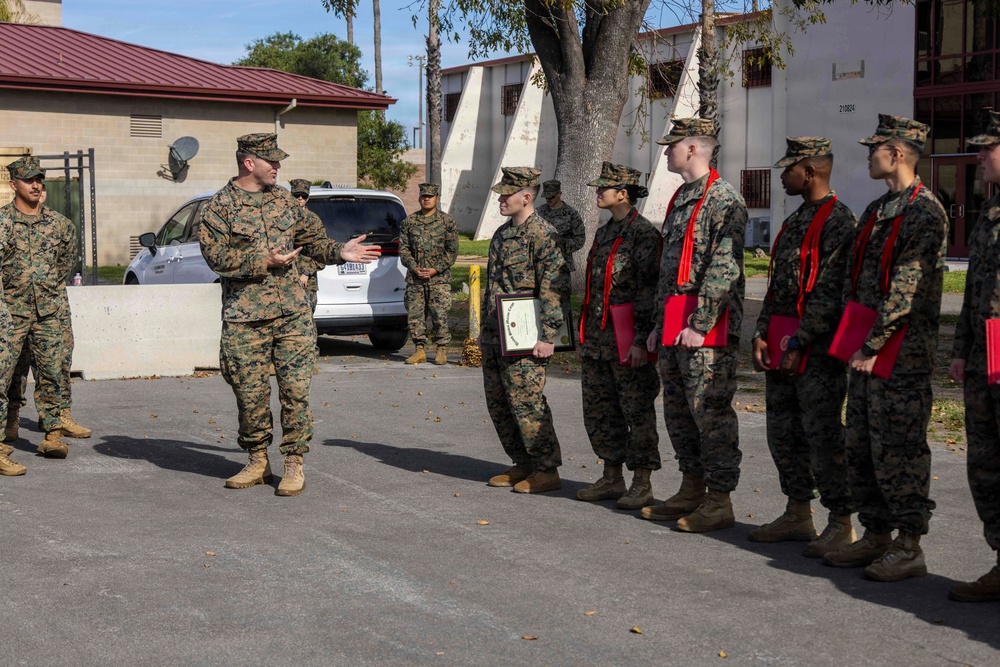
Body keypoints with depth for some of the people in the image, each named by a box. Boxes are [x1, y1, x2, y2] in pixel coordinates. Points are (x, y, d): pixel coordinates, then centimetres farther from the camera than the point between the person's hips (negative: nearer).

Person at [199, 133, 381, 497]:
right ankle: (257, 462, 20)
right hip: (245, 318, -3)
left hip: (292, 313, 3)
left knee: (295, 388, -2)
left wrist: (340, 252, 6)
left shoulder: (283, 199, 14)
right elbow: (217, 256, -11)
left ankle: (293, 464, 6)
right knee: (250, 392, 4)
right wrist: (265, 262, -16)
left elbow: (308, 240, 22)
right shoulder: (220, 206, -2)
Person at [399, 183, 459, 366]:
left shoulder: (447, 222, 3)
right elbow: (403, 248, 8)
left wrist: (436, 269, -9)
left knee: (440, 316, -4)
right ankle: (420, 350, 12)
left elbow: (452, 251, 0)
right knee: (414, 316, 3)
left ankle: (441, 350, 6)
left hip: (439, 278, -3)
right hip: (414, 279, 3)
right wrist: (414, 267, -7)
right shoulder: (409, 222, 10)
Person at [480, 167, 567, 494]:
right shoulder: (501, 234, 16)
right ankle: (523, 465, 21)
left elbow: (553, 290, -16)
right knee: (498, 404, 11)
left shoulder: (543, 235, -11)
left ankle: (547, 470, 2)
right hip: (494, 339, 9)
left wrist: (547, 337, -20)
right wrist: (485, 329, 22)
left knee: (527, 404, -7)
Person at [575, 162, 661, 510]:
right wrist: (586, 336, 21)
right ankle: (612, 478, 22)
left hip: (627, 338, -9)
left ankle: (641, 485, 5)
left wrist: (641, 340, -20)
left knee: (637, 411, -1)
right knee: (599, 410, 12)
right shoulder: (603, 233, 16)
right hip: (597, 338, 9)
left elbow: (649, 291, -16)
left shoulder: (643, 233, -11)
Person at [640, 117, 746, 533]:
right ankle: (692, 491, 23)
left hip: (707, 330, -10)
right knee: (677, 411, 13)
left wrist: (700, 326, -22)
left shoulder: (723, 201, -11)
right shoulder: (680, 199, 19)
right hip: (674, 327, 10)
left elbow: (723, 270, -18)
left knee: (711, 412, -6)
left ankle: (719, 501, 1)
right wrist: (660, 323, 20)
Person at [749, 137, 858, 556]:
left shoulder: (838, 221, -11)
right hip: (782, 345, 10)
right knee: (783, 432, 12)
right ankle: (798, 516, 23)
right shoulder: (794, 222, 18)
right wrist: (762, 334, 9)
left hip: (818, 348, -9)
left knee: (822, 435, -6)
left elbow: (830, 292, -18)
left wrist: (800, 341, -19)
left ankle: (841, 525, 2)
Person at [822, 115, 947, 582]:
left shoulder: (925, 212, -13)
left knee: (897, 449, -5)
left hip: (902, 352, -9)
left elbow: (906, 288, -19)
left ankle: (909, 548, 3)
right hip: (867, 351, 9)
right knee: (860, 447, 12)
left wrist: (872, 345, -17)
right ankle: (875, 536, 22)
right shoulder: (875, 211, 17)